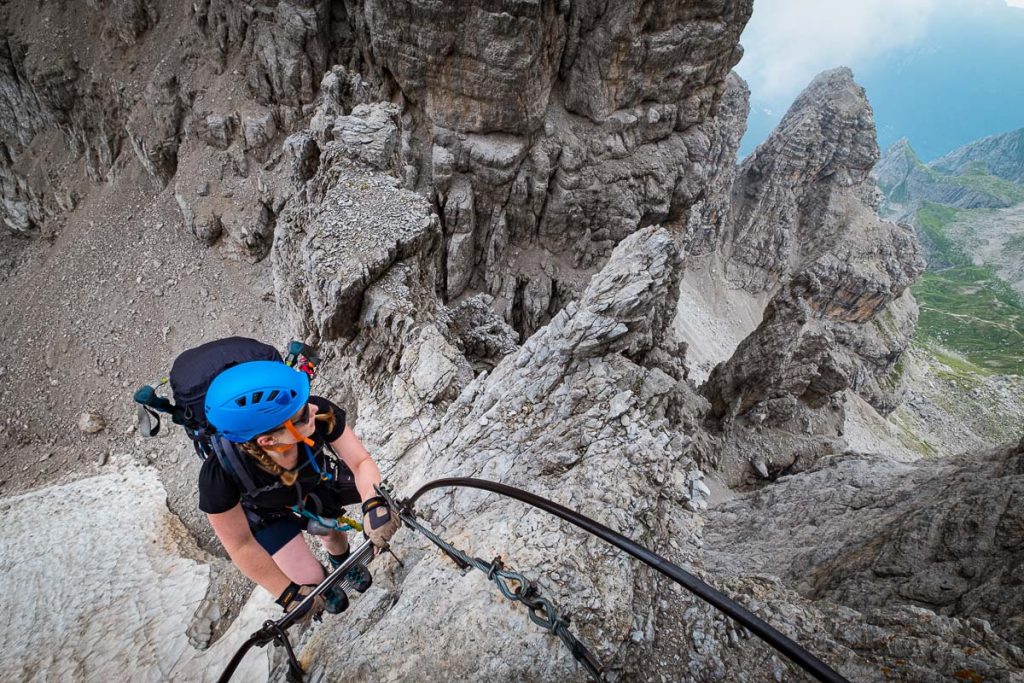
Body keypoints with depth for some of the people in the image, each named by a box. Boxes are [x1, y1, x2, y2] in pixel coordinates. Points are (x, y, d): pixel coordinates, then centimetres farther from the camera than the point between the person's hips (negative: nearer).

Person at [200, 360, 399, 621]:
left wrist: (374, 504, -46)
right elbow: (241, 545, -24)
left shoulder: (320, 413, -40)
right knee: (311, 582, -7)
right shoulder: (220, 475, -40)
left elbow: (361, 462, -27)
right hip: (266, 511, -3)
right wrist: (289, 594, -19)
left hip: (315, 480, 3)